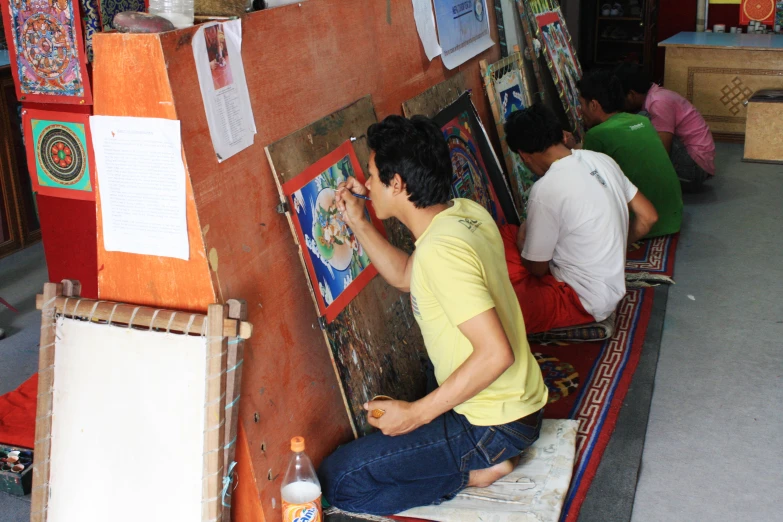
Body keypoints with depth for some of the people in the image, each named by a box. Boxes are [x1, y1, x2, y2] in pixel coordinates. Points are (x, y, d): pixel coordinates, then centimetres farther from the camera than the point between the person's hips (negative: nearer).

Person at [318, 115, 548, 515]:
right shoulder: (467, 212, 1)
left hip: (494, 423, -9)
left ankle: (479, 471, -3)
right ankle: (486, 460, 12)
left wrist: (417, 414, -25)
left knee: (337, 480, -9)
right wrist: (357, 224, 8)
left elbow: (495, 353, -32)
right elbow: (405, 275, 17)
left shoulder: (441, 251, -29)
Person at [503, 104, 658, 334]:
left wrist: (521, 238, 7)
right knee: (504, 234, 12)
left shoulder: (546, 190, -24)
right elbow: (647, 217, 8)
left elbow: (536, 267, -12)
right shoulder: (602, 160, -2)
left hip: (584, 301, -9)